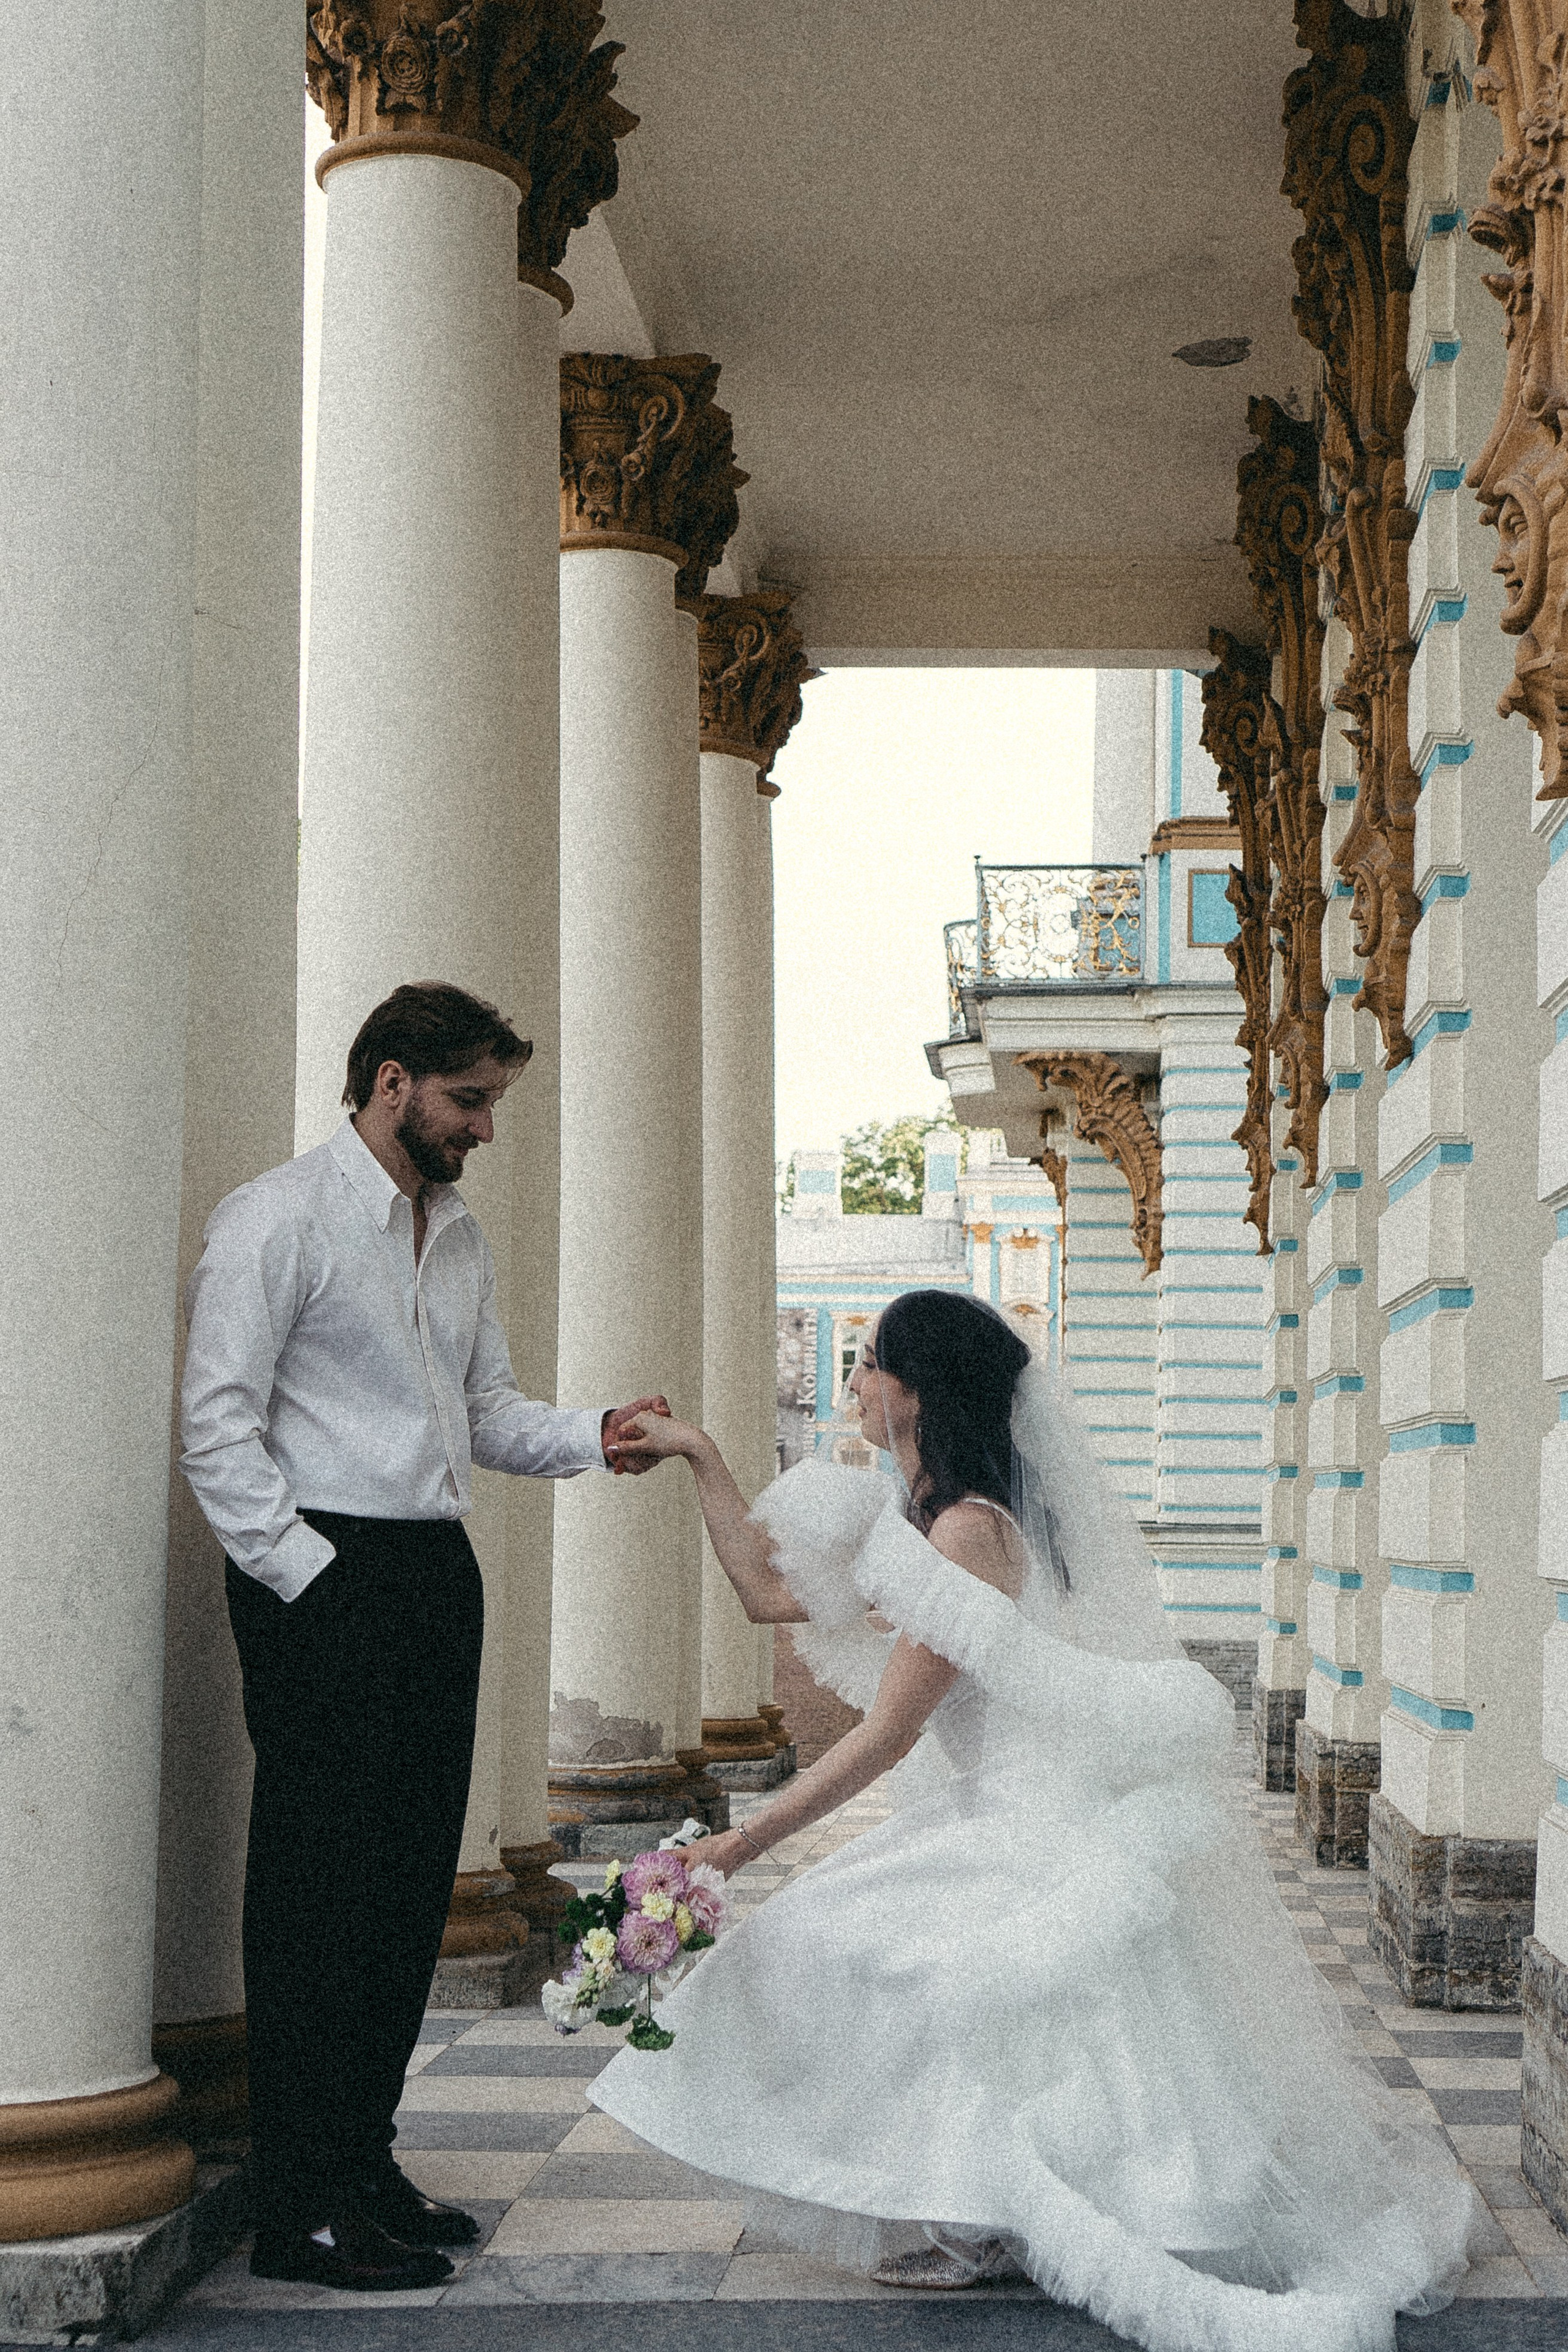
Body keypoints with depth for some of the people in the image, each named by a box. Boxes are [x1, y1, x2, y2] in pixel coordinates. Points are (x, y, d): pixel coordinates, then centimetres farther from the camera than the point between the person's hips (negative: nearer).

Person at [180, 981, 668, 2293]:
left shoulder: (461, 1240, 18)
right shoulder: (280, 1221, -7)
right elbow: (218, 1422, -11)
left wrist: (595, 1436, 0)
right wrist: (306, 1575, -15)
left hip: (438, 1575, 8)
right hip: (325, 1580, -8)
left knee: (414, 1880, 10)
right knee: (320, 1887, -6)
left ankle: (363, 2163, 21)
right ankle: (304, 2210, -1)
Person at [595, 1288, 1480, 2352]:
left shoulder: (967, 1529, -19)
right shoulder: (913, 1521, 11)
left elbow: (886, 1736, -19)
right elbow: (771, 1592, 20)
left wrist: (735, 1849, -16)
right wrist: (701, 1458, 19)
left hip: (1053, 1854, -10)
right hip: (1000, 1831, 10)